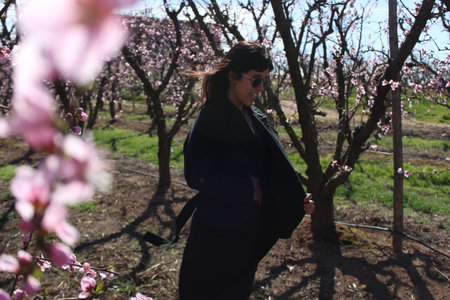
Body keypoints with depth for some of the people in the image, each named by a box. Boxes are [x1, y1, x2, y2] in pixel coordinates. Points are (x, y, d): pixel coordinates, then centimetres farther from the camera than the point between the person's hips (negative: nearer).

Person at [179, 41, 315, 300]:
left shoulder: (256, 119, 4)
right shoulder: (211, 120, -17)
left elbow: (276, 169, 4)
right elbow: (197, 176, -20)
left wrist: (299, 200, -9)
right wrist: (248, 188, -17)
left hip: (251, 230, 7)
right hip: (217, 230, -7)